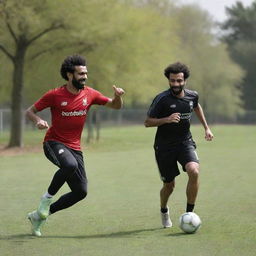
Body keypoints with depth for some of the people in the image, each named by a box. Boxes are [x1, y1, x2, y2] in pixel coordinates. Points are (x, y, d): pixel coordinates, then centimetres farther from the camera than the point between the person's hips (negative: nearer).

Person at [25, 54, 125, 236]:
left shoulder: (89, 94, 3)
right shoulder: (55, 95, -8)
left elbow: (116, 106, 12)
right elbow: (30, 111, 1)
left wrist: (118, 96, -11)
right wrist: (38, 121, -21)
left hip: (74, 147, 6)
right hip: (54, 143, -6)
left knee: (81, 192, -1)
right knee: (70, 165, -39)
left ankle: (39, 216, 13)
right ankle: (47, 198, -15)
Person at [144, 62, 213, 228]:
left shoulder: (192, 96, -2)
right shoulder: (162, 99, -15)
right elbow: (148, 122, -11)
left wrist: (206, 128, 23)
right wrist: (166, 119, -26)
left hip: (185, 142, 2)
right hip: (164, 146, -2)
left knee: (194, 171, -26)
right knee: (169, 185, 6)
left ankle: (189, 213, -12)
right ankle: (164, 210, 40)